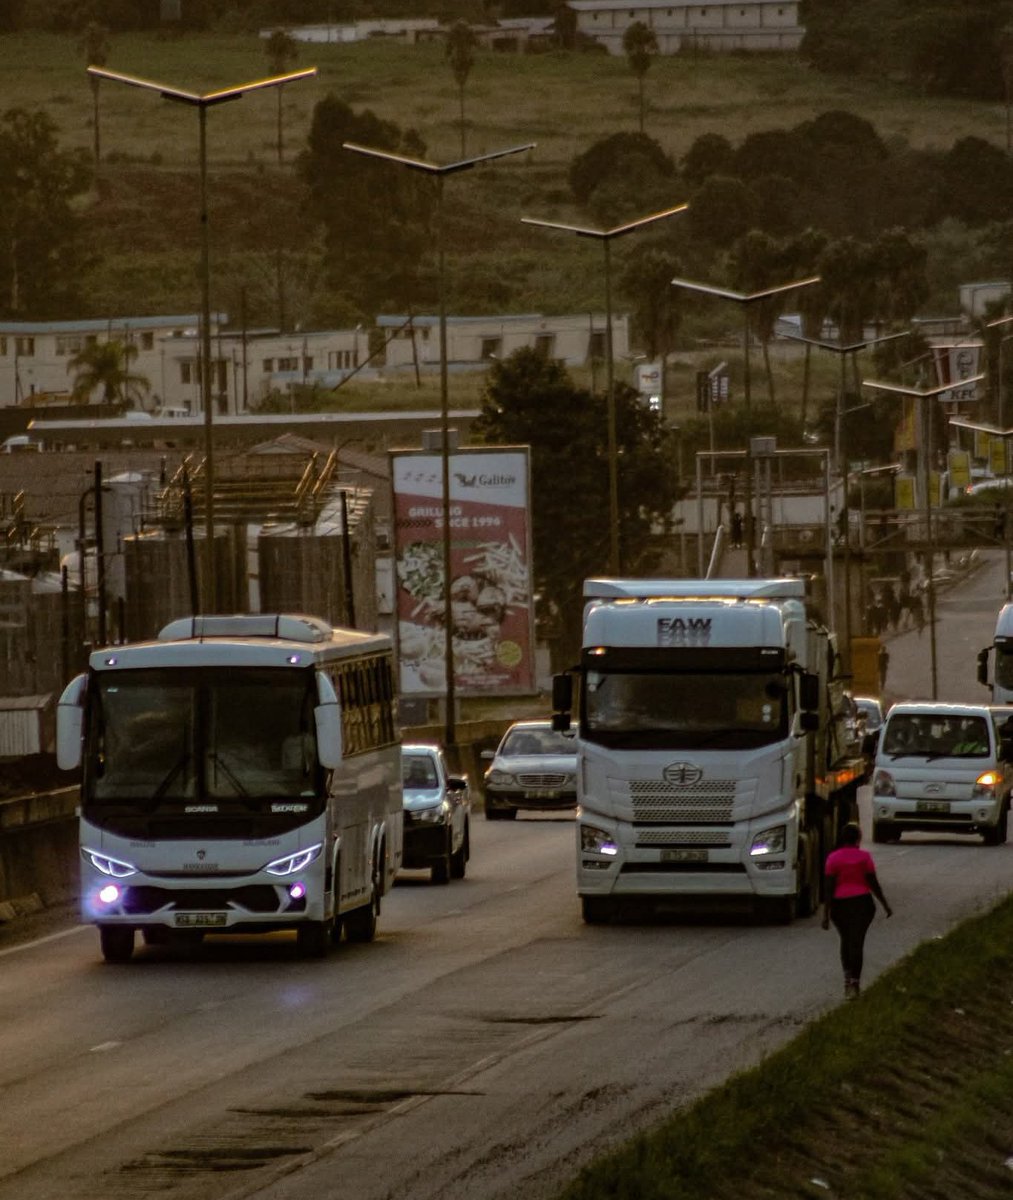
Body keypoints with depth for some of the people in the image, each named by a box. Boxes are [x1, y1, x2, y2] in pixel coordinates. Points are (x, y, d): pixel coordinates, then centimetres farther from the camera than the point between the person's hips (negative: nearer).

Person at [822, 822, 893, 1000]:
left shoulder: (833, 858, -4)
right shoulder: (864, 856, -6)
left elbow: (828, 888, -6)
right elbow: (873, 884, -3)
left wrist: (826, 913, -4)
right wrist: (885, 905, 8)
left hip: (840, 905, 1)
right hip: (861, 903, -1)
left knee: (845, 940, 20)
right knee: (857, 942, 2)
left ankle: (848, 977, 20)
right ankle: (854, 982, -4)